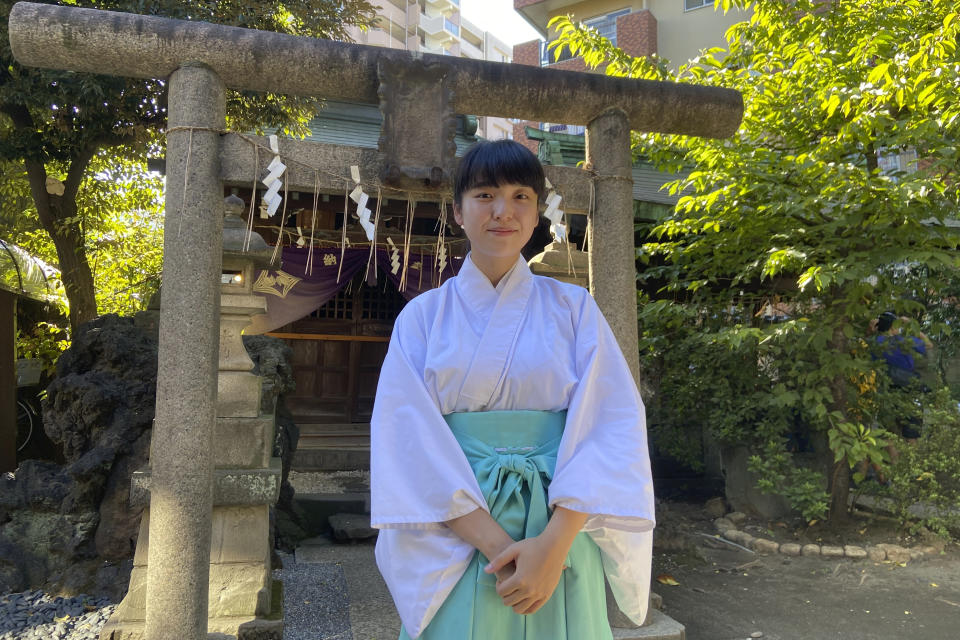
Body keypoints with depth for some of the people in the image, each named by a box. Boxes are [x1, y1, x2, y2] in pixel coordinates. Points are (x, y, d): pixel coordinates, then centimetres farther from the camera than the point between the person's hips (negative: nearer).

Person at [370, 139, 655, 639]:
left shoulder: (572, 308, 2)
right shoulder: (423, 315, 2)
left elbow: (610, 425, -6)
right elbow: (409, 438, -7)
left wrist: (554, 543, -18)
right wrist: (496, 544, -16)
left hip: (563, 533, 1)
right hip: (456, 538, 0)